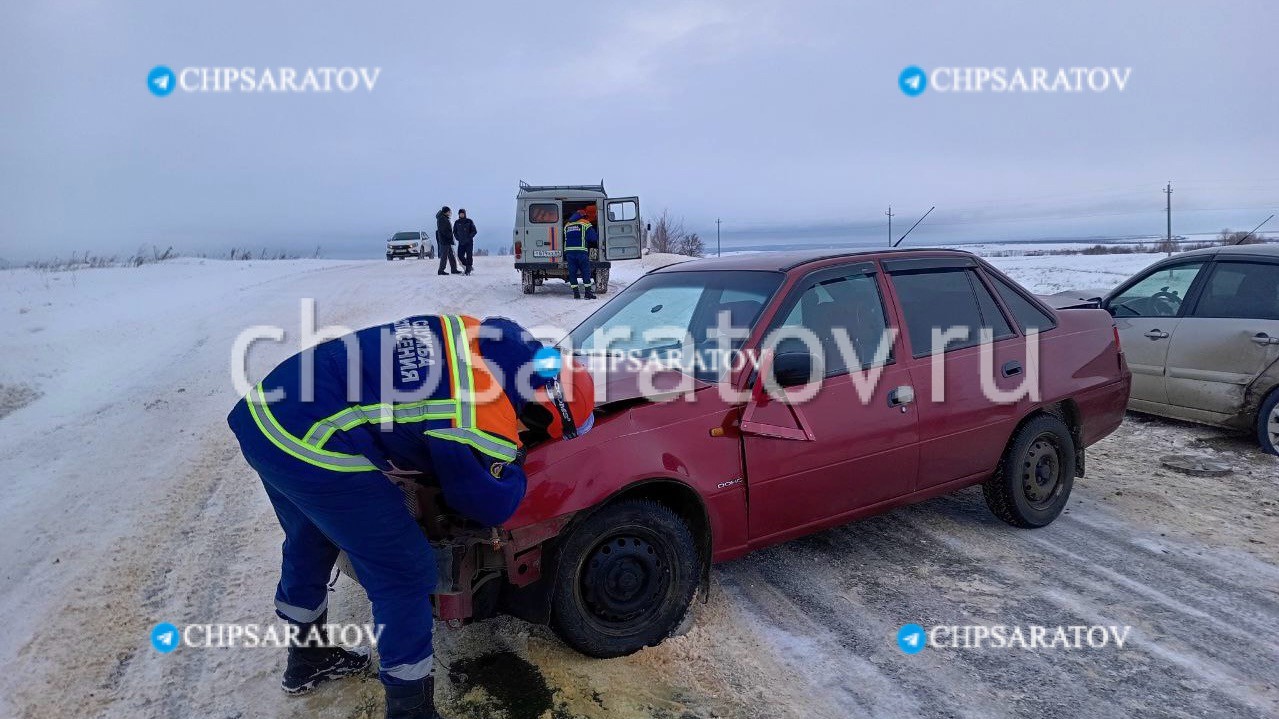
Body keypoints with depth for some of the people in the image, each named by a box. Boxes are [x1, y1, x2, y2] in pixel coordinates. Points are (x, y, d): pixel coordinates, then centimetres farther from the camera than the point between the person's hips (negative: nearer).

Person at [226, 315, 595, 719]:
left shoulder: (479, 338, 6)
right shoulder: (487, 427, -17)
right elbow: (492, 507, 0)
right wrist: (515, 469, 19)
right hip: (313, 447, -10)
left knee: (309, 547, 30)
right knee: (405, 576, 4)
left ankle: (306, 659, 53)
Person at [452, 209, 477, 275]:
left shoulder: (469, 221, 1)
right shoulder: (457, 223, 9)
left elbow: (474, 231, -1)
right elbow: (454, 232, 16)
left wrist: (469, 237, -12)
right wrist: (458, 238, 1)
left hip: (469, 242, -3)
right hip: (461, 243, 3)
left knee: (469, 256, -8)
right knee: (460, 256, -1)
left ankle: (468, 270, -3)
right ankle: (469, 267, 18)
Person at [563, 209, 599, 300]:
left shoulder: (567, 225, 21)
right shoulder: (585, 224, 5)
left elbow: (565, 238, 21)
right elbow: (594, 237, -2)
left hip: (569, 251, 4)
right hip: (581, 251, -4)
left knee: (572, 273, 7)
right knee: (586, 272, 2)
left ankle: (576, 293, 5)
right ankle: (588, 292, 0)